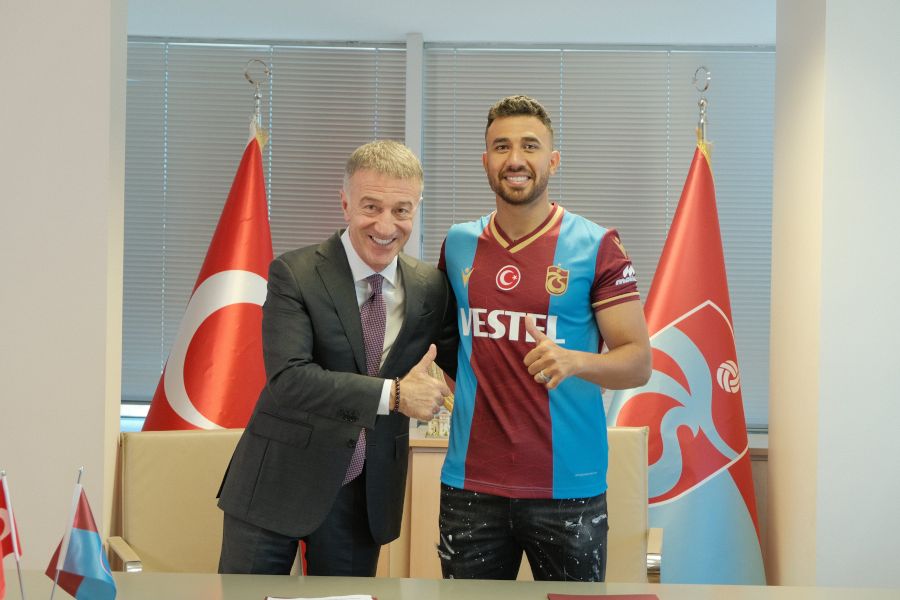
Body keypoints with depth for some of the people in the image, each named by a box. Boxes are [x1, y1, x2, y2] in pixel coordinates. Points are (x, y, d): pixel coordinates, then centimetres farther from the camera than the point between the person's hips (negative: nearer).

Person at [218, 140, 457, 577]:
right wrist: (393, 393, -26)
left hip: (365, 493, 3)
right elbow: (288, 378, -23)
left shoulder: (430, 287, 0)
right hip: (279, 481, -3)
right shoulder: (294, 274, -12)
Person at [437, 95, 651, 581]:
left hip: (568, 489, -3)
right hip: (470, 485, 3)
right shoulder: (457, 245, 7)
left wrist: (575, 361, -24)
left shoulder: (596, 246, -5)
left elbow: (638, 363, -6)